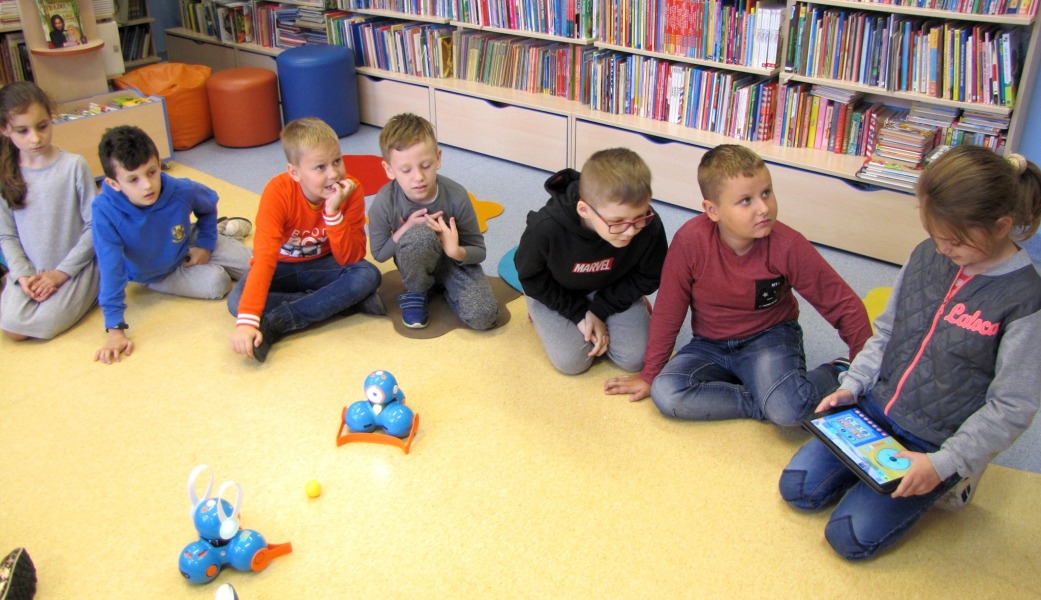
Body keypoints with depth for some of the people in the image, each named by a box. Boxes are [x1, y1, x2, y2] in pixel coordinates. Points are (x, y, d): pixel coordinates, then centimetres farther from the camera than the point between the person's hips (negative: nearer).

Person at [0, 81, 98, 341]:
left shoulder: (73, 165, -11)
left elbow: (94, 226, -9)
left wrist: (61, 273, -11)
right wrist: (23, 275, -11)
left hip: (75, 266, -3)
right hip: (30, 270, 4)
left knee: (45, 324, -22)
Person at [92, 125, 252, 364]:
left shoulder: (181, 191, -31)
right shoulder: (105, 211, -38)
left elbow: (208, 205, -5)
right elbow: (111, 271, -35)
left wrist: (206, 244, -5)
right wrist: (115, 330, -36)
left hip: (188, 246, 2)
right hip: (152, 274, -2)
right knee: (217, 283, -22)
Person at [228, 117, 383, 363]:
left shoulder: (351, 190, -21)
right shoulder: (278, 192, -26)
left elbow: (349, 259, -22)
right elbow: (264, 257, -34)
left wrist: (333, 212, -37)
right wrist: (246, 321, -44)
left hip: (322, 265, 1)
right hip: (282, 268, -1)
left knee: (368, 275, -29)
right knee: (238, 301, -29)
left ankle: (275, 324, -28)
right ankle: (348, 302, -23)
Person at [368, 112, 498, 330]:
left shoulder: (456, 196, -24)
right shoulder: (385, 202, -25)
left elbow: (479, 251, -14)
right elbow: (379, 253, -9)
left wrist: (457, 252, -37)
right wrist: (406, 230, -27)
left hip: (454, 261, 1)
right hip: (417, 263, 0)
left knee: (482, 317, -24)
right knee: (420, 234, -38)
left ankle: (443, 286, 9)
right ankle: (416, 292, -7)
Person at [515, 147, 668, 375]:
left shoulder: (650, 226, -34)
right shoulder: (545, 229, -39)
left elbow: (648, 278, -12)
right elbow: (532, 280, -17)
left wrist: (599, 310, -17)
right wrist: (579, 314, -16)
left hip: (612, 291, 2)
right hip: (555, 294, -1)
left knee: (634, 359, -9)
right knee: (573, 362, -14)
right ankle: (543, 315, 15)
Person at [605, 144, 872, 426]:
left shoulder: (788, 245, -20)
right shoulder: (691, 240, -22)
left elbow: (844, 304, -10)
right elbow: (668, 311, -9)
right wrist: (650, 375, 0)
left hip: (770, 338, -2)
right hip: (710, 345, 2)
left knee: (788, 410, -31)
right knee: (666, 394, -26)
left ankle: (834, 374, 2)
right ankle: (766, 403, -13)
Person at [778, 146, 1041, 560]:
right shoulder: (927, 256, -2)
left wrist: (943, 463, -21)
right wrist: (853, 385, -2)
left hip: (934, 444, -5)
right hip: (874, 410, 5)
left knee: (851, 536, -10)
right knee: (798, 487, -3)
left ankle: (944, 482, 11)